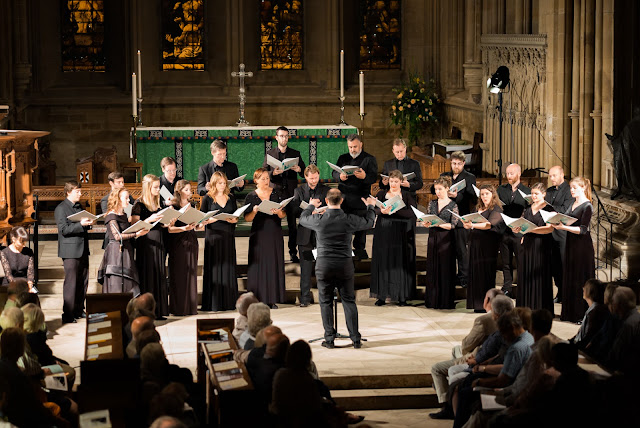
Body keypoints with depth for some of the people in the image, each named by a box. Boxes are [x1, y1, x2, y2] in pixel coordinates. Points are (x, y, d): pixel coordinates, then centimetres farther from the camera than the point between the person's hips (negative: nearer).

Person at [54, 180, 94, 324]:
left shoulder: (79, 206, 17)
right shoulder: (61, 209, -8)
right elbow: (64, 229, -16)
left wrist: (88, 223, 4)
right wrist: (81, 224, -25)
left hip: (82, 249, 8)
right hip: (70, 251, -8)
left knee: (83, 281, 11)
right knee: (71, 283, -7)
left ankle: (79, 310, 21)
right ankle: (68, 315, -3)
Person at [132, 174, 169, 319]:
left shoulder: (158, 203, 14)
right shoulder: (139, 204, -6)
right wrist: (149, 220, -22)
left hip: (158, 242, 7)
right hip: (145, 241, -7)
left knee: (159, 274, 6)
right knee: (147, 275, -6)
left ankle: (158, 310, 9)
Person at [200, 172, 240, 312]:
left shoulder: (231, 197, 12)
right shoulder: (207, 198, 2)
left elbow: (236, 217, 16)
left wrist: (234, 220, -6)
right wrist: (212, 219, -19)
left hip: (228, 237, 4)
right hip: (213, 236, -4)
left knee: (229, 267, 4)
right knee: (214, 267, -5)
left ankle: (229, 301, 9)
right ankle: (213, 302, -2)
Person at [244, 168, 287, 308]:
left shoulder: (276, 194, 7)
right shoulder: (251, 197, 2)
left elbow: (284, 215, 4)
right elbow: (247, 218, -2)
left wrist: (278, 212, -17)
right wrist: (254, 211, -21)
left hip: (275, 235, 2)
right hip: (259, 235, -2)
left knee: (274, 265, 1)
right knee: (259, 265, -4)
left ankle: (272, 299, 5)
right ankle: (258, 299, -1)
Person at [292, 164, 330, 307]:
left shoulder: (326, 190, 7)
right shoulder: (299, 191, 9)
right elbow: (295, 212, -1)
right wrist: (310, 206, -13)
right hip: (305, 235, 1)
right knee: (305, 268, 2)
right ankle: (305, 298, 6)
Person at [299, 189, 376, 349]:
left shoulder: (319, 220, -9)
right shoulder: (349, 220, -7)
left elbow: (302, 219, 14)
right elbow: (369, 222, 12)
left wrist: (311, 205, 33)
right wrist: (370, 206, 31)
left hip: (324, 265, -1)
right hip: (345, 265, 1)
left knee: (326, 302, 8)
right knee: (349, 301, 8)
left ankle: (329, 339, 7)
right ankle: (355, 339, 8)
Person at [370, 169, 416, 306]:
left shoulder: (406, 195, 5)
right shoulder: (382, 194, 9)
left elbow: (411, 213, -11)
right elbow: (373, 209, -6)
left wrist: (393, 210, -22)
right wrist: (382, 211, -27)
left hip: (401, 234, -1)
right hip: (383, 232, 1)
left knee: (400, 263, -2)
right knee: (383, 262, -1)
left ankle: (402, 296, 3)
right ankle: (381, 296, 3)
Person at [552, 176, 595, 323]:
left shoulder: (587, 206, -12)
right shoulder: (573, 205, 14)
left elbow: (583, 229, -18)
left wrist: (563, 227, -26)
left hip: (582, 246, -8)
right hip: (571, 244, 8)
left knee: (581, 279, -4)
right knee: (570, 278, 10)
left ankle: (583, 315, 1)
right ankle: (570, 313, 16)